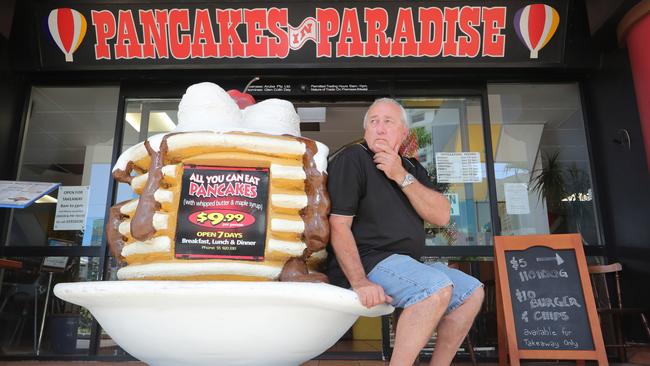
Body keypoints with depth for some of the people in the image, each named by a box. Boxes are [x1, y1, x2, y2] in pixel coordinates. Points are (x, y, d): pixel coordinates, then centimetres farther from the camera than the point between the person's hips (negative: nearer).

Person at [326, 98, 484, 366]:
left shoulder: (412, 169, 15)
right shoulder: (352, 159, -6)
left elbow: (441, 216, -1)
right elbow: (339, 226, -15)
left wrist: (402, 177, -13)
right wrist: (359, 282, -26)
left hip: (404, 263, 8)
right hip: (364, 261, -8)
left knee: (472, 291, 5)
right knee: (437, 287, -28)